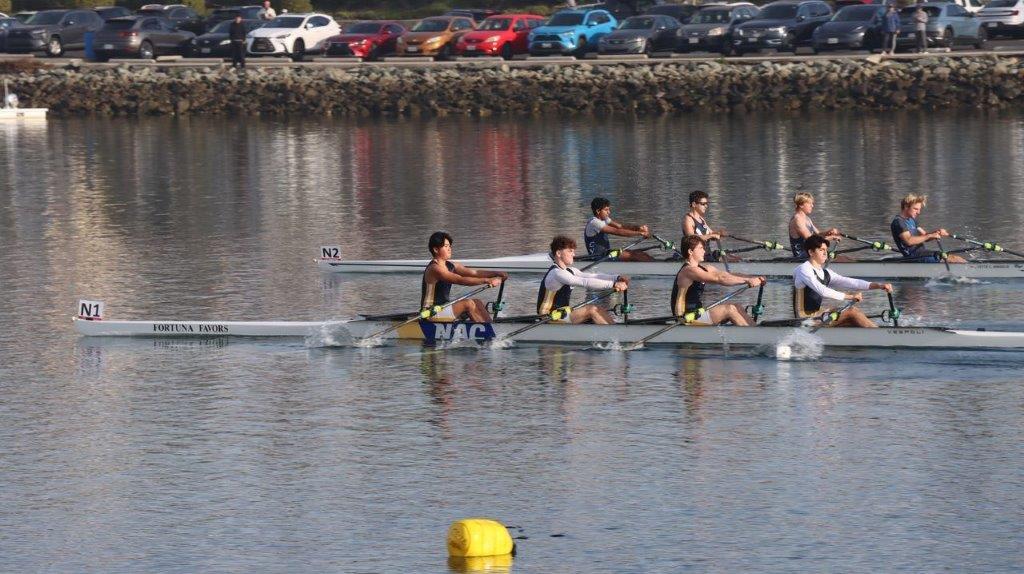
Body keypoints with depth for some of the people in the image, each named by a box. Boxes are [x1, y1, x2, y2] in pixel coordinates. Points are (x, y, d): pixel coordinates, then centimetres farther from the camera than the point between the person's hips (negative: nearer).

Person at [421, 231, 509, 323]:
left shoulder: (450, 265, 10)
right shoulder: (434, 269, -19)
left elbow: (474, 273, 2)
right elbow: (461, 280, -29)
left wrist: (496, 274, -12)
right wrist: (486, 281, -34)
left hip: (444, 307, 10)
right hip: (432, 314, -10)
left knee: (477, 303, -1)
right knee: (468, 303, -23)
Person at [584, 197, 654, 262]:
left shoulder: (604, 219, 12)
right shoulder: (594, 223, -20)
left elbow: (621, 226, 1)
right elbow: (617, 232, -26)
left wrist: (638, 227, -17)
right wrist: (639, 233, -26)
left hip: (606, 253, 9)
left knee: (637, 253, -3)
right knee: (633, 254, -17)